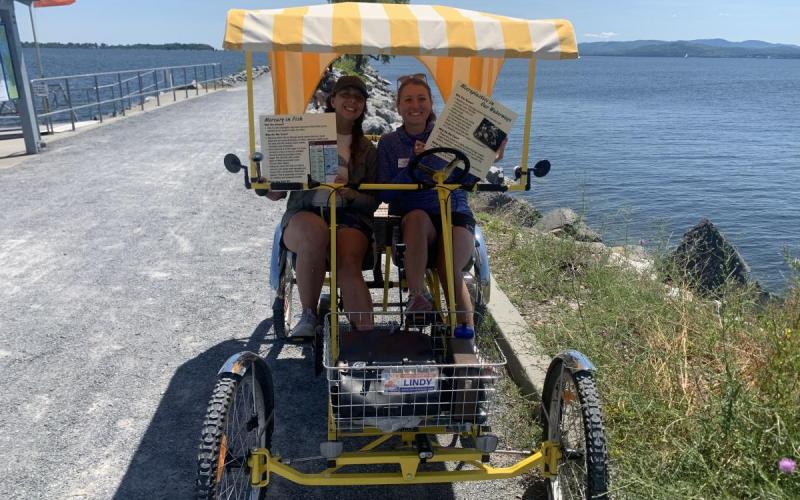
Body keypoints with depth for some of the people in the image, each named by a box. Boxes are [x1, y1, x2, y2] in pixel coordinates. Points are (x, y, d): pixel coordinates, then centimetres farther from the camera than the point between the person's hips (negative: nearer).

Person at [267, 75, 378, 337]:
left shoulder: (366, 149, 18)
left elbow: (373, 202, 11)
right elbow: (276, 193, 13)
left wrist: (350, 194, -10)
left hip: (348, 218, 1)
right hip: (304, 214, -1)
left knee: (348, 262, -32)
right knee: (315, 232, -37)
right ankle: (308, 316, -21)